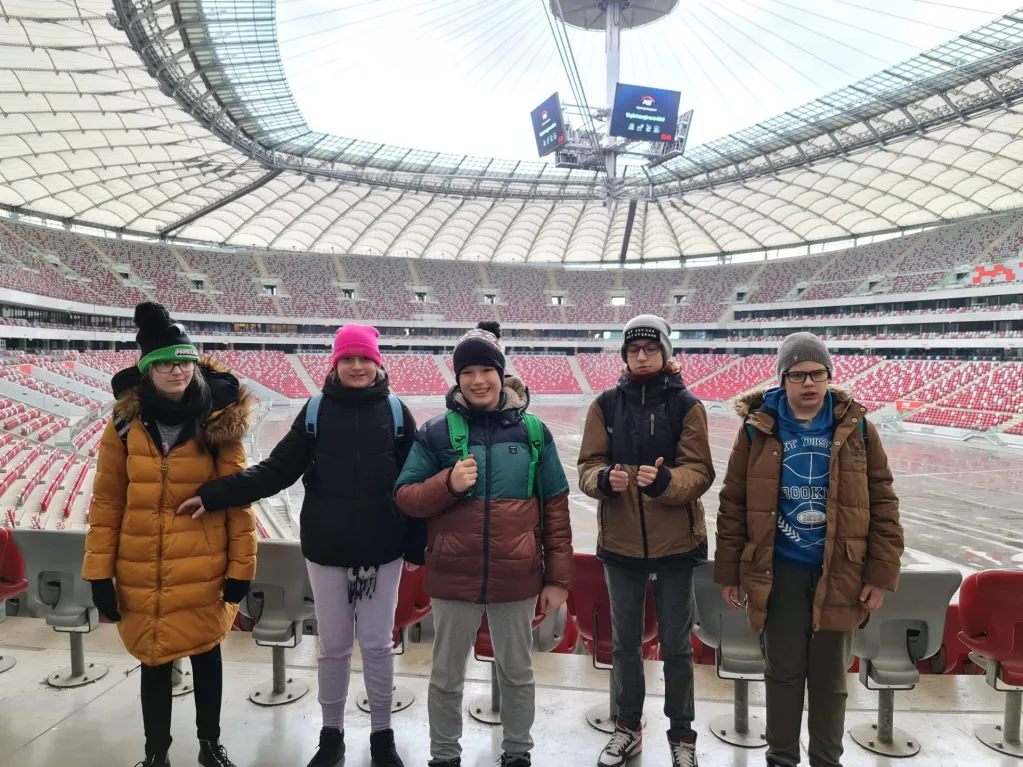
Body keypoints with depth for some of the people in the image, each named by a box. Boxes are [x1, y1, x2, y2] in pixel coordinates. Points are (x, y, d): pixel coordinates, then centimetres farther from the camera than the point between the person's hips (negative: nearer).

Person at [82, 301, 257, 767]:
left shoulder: (218, 423, -9)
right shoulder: (126, 423, -5)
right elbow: (107, 502, -1)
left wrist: (241, 565, -5)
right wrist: (99, 572, -1)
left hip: (205, 573, -1)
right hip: (142, 575, 1)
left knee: (206, 655, 16)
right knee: (154, 662, 16)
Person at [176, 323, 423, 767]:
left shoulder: (397, 413, -4)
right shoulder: (316, 411, -2)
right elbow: (276, 470, -3)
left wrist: (416, 546, -2)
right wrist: (214, 496, -12)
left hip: (382, 551, -1)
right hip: (326, 550, 1)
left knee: (378, 645, 10)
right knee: (333, 647, 13)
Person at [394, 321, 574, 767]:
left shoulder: (532, 430, -1)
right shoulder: (437, 432, -3)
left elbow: (555, 508, 2)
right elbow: (404, 497, -1)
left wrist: (558, 578, 2)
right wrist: (448, 484, -20)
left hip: (517, 577, 1)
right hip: (453, 576, 0)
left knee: (517, 674, 19)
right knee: (446, 676, 16)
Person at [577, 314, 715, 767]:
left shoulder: (686, 405, -4)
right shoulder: (605, 405, 1)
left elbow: (700, 472, -9)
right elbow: (587, 466, -1)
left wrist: (664, 480, -29)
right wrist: (604, 478, -24)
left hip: (675, 541, -2)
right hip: (620, 541, 2)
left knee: (676, 645, 11)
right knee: (625, 642, 16)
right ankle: (628, 726, 35)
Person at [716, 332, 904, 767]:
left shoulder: (855, 428, -2)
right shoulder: (758, 428, -4)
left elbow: (882, 503, 1)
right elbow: (734, 503, 0)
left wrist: (881, 572, -3)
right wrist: (728, 571, 0)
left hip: (839, 572, 1)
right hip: (779, 572, 0)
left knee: (829, 678, 13)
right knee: (784, 673, 12)